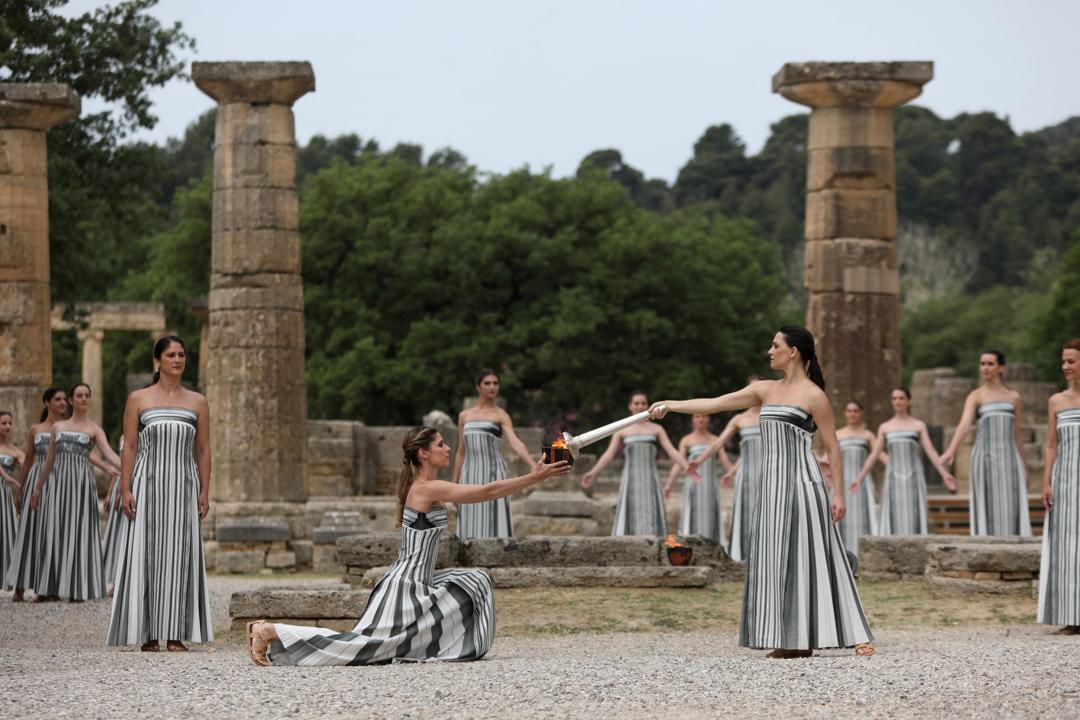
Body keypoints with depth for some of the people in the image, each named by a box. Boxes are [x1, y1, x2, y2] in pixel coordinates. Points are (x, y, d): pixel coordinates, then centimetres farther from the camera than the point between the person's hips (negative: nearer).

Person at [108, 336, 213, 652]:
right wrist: (125, 490, -6)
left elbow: (203, 450, 11)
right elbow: (129, 447, 2)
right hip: (147, 485, -2)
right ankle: (148, 635, 1)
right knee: (147, 554, -3)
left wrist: (204, 492, 4)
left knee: (180, 555, 0)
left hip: (183, 487, 2)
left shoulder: (197, 402, 11)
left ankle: (176, 634, 3)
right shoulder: (138, 399, 5)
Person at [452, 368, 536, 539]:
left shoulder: (501, 415, 1)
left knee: (493, 521, -9)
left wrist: (533, 466, -30)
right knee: (471, 524, 1)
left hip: (493, 473, -4)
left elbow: (515, 443, -14)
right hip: (470, 475, 4)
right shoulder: (464, 416, 14)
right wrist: (455, 483, 14)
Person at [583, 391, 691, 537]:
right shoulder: (621, 430, 9)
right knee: (630, 518, -7)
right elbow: (609, 454, 2)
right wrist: (593, 473, -12)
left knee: (651, 518, -7)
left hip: (650, 481, 1)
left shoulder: (657, 429, 12)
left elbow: (672, 451, 4)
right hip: (630, 481, -1)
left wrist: (687, 467, -13)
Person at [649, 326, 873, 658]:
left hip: (802, 482, -7)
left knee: (810, 557, -8)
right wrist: (672, 404, 10)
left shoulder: (813, 395, -5)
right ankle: (796, 641, 4)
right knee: (779, 559, 2)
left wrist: (839, 493, -9)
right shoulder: (765, 390, 13)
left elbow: (833, 447, -5)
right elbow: (716, 403, 14)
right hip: (773, 484, 7)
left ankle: (854, 635, -4)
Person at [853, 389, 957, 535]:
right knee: (894, 520, -5)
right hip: (893, 479, 1)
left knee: (914, 518, -6)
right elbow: (874, 455, 9)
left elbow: (931, 452, -1)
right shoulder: (885, 427, 11)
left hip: (914, 478, -1)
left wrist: (945, 474, -13)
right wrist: (860, 478, 1)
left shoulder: (919, 426, 7)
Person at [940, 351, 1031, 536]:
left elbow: (1016, 434, 16)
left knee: (1012, 509, -3)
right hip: (985, 458, -3)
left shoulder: (1014, 397, 12)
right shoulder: (975, 396, 1)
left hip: (1009, 459, 3)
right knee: (987, 509, -5)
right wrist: (951, 451, -33)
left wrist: (1023, 467, 15)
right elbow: (964, 425, -15)